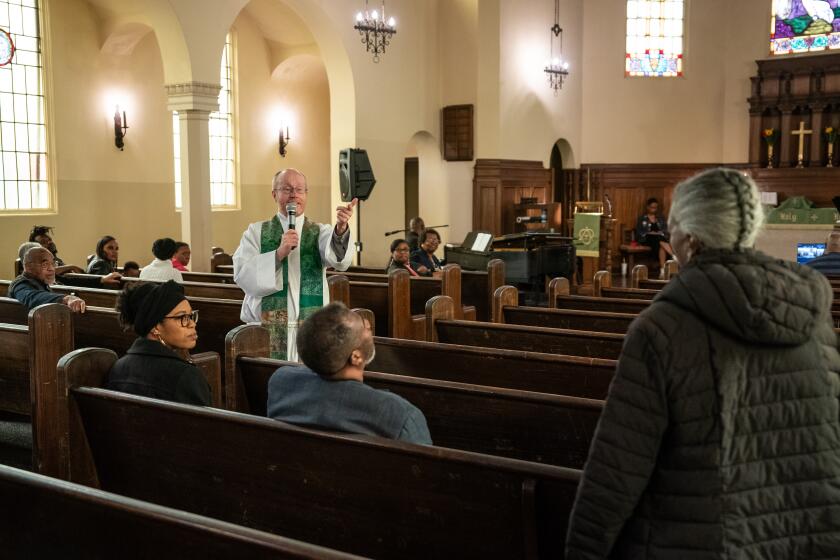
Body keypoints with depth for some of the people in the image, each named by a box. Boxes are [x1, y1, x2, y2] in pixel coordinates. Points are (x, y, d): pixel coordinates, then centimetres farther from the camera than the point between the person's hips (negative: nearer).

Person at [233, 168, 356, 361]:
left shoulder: (321, 232, 7)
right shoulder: (256, 232, 7)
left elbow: (339, 259, -16)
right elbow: (242, 276, -7)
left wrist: (340, 229, -36)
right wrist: (278, 254, -19)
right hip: (267, 327, 0)